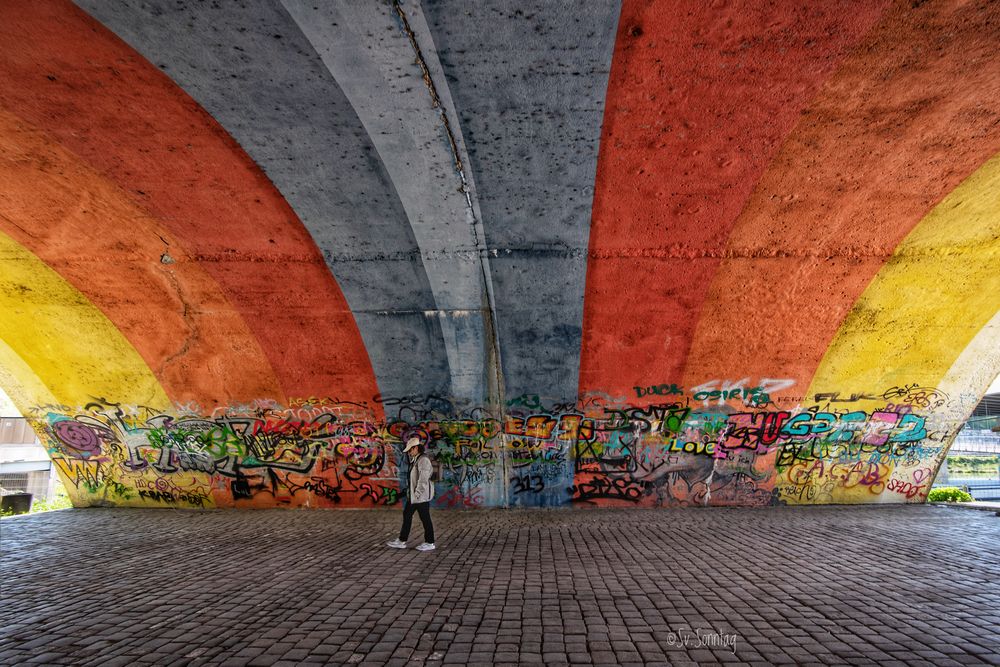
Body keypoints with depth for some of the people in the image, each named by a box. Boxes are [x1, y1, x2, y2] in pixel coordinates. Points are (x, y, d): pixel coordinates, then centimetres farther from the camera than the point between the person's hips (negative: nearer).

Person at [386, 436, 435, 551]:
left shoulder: (423, 460, -18)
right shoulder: (416, 460, 13)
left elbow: (423, 479, -23)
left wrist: (417, 494, -20)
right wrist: (411, 492, 16)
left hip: (422, 495, -10)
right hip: (413, 494, 10)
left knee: (425, 518, 0)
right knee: (407, 515, 11)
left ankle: (429, 543, 11)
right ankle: (401, 541, 17)